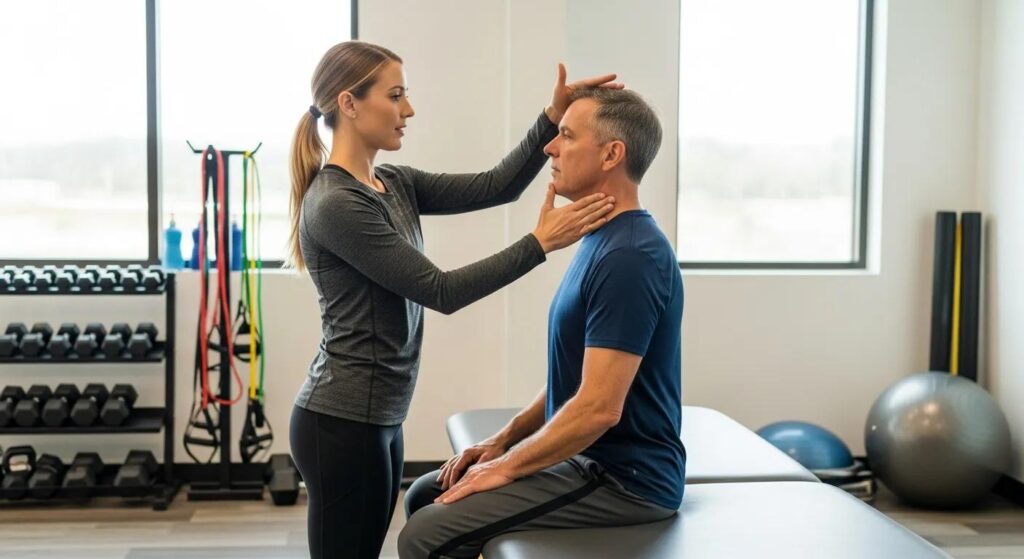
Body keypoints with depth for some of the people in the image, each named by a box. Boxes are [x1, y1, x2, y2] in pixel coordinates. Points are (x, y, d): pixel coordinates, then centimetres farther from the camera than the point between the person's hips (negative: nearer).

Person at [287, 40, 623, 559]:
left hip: (376, 417, 10)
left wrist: (553, 118, -7)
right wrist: (539, 243, -20)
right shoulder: (334, 205, -19)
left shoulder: (394, 184, 9)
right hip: (342, 422, -10)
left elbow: (495, 186, 4)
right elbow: (440, 291, -20)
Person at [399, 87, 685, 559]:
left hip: (623, 480, -10)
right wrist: (503, 440, 12)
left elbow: (598, 407, -26)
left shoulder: (628, 257, -23)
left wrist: (508, 466, -14)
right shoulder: (603, 241, 11)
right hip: (589, 459, 10)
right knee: (426, 497, 14)